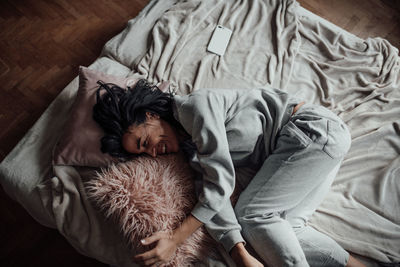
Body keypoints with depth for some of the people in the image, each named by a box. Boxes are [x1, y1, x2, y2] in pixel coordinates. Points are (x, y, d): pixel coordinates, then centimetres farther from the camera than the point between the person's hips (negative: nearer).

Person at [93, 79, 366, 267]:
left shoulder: (196, 105, -19)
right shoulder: (190, 144, 7)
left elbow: (221, 182, -23)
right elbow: (211, 193, -8)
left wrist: (176, 238, -21)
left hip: (312, 127, -8)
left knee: (251, 214, -15)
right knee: (281, 228, -12)